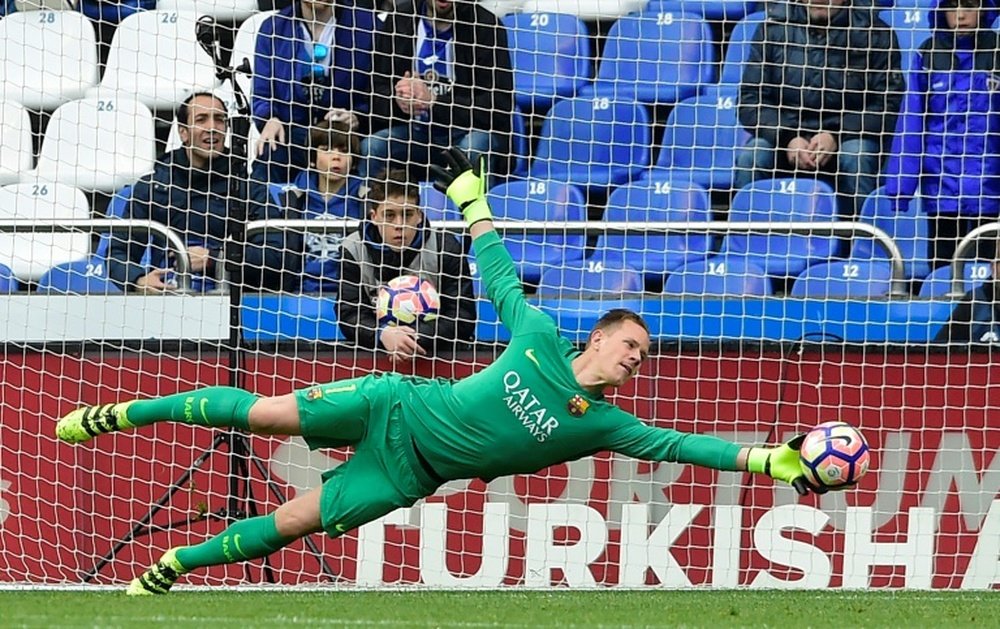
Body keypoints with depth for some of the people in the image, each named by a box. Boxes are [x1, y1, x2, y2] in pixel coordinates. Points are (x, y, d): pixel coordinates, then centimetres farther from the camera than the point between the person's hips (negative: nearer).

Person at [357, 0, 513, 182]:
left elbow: (499, 106, -15)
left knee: (473, 149, -35)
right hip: (415, 131, 3)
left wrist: (431, 100, -24)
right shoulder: (398, 22, 2)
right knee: (370, 148, -24)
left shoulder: (485, 26, -11)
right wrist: (398, 100, -20)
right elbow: (376, 91, 5)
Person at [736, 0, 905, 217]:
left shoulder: (873, 33, -2)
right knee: (749, 157, -28)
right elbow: (750, 100, 1)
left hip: (846, 136, -1)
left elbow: (887, 105, -6)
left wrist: (835, 137, -21)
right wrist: (788, 138, -18)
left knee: (856, 157, -34)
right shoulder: (773, 27, 3)